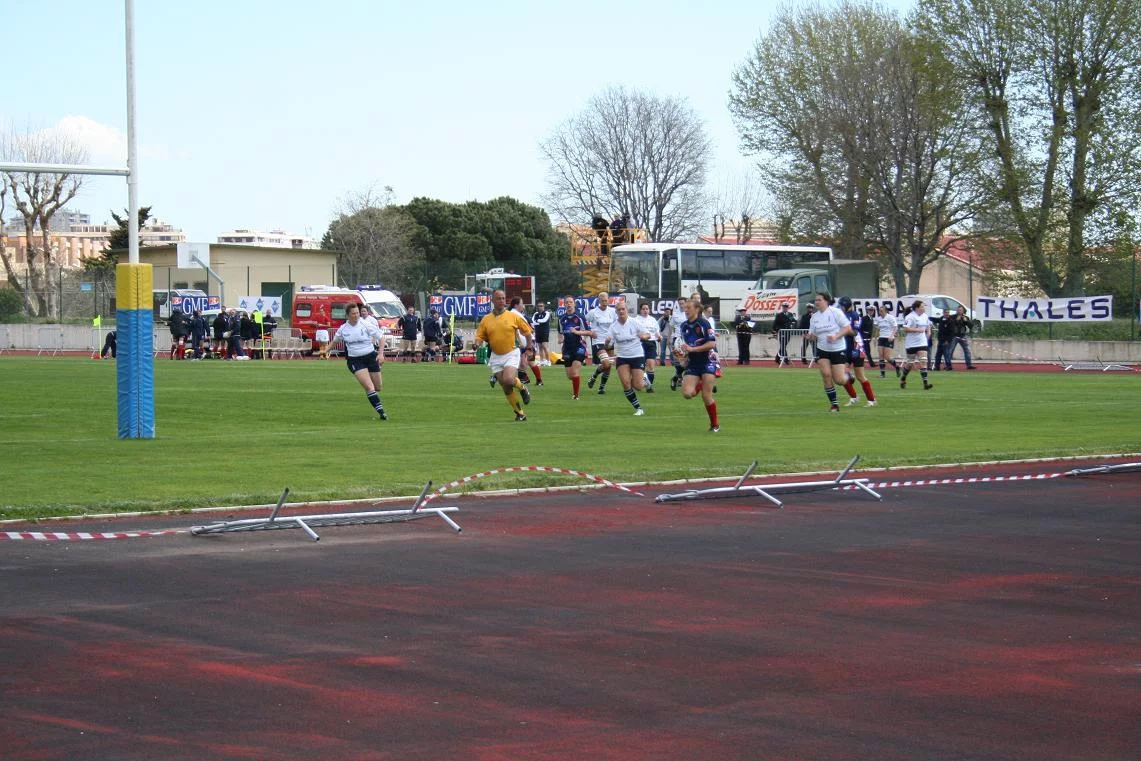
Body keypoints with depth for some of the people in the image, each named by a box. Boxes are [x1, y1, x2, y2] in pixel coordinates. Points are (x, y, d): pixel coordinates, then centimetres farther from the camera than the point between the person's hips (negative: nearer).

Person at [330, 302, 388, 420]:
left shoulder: (365, 325, -7)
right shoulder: (343, 329, 0)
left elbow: (381, 337, -2)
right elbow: (334, 340, 21)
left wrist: (381, 353, -11)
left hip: (371, 356, 1)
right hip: (354, 360, -1)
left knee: (377, 387, 5)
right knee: (369, 387, -18)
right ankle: (381, 411, -19)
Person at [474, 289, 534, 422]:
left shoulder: (513, 316, -3)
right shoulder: (486, 319, 3)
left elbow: (527, 331, 6)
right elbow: (480, 336, 7)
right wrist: (477, 344, -15)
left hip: (511, 353, -3)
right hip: (496, 356, 3)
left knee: (508, 380, -26)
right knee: (506, 387, 2)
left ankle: (522, 388, 8)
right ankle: (519, 413, 14)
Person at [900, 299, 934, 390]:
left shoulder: (925, 316, 9)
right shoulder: (910, 317, -13)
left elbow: (928, 325, 27)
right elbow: (906, 329, -21)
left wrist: (928, 332, 8)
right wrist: (917, 330, -23)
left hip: (922, 342, 5)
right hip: (911, 344, -5)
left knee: (923, 361, -8)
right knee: (910, 363, 6)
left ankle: (925, 383, -13)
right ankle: (903, 378, 32)